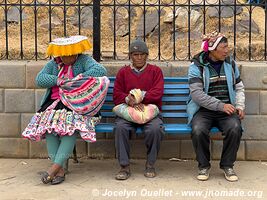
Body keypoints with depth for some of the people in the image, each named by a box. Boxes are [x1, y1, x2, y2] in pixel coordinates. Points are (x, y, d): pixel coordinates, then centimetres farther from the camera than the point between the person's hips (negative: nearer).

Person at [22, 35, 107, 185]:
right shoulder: (54, 63, 18)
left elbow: (101, 70, -12)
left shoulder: (84, 60, 5)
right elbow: (40, 79, 5)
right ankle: (61, 169, -29)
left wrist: (80, 77, -19)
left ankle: (56, 166, -33)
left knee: (72, 125, -34)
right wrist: (58, 80, -10)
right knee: (48, 123, -28)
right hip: (55, 103, 3)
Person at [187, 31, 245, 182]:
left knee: (235, 128, -28)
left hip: (227, 109, 3)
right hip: (203, 110, -3)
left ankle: (228, 165, -5)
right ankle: (204, 166, -6)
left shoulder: (231, 63, 11)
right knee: (198, 130, -32)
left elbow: (239, 87, 18)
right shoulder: (197, 66, -3)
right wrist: (220, 105, -20)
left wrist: (240, 106, 0)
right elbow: (196, 94, -13)